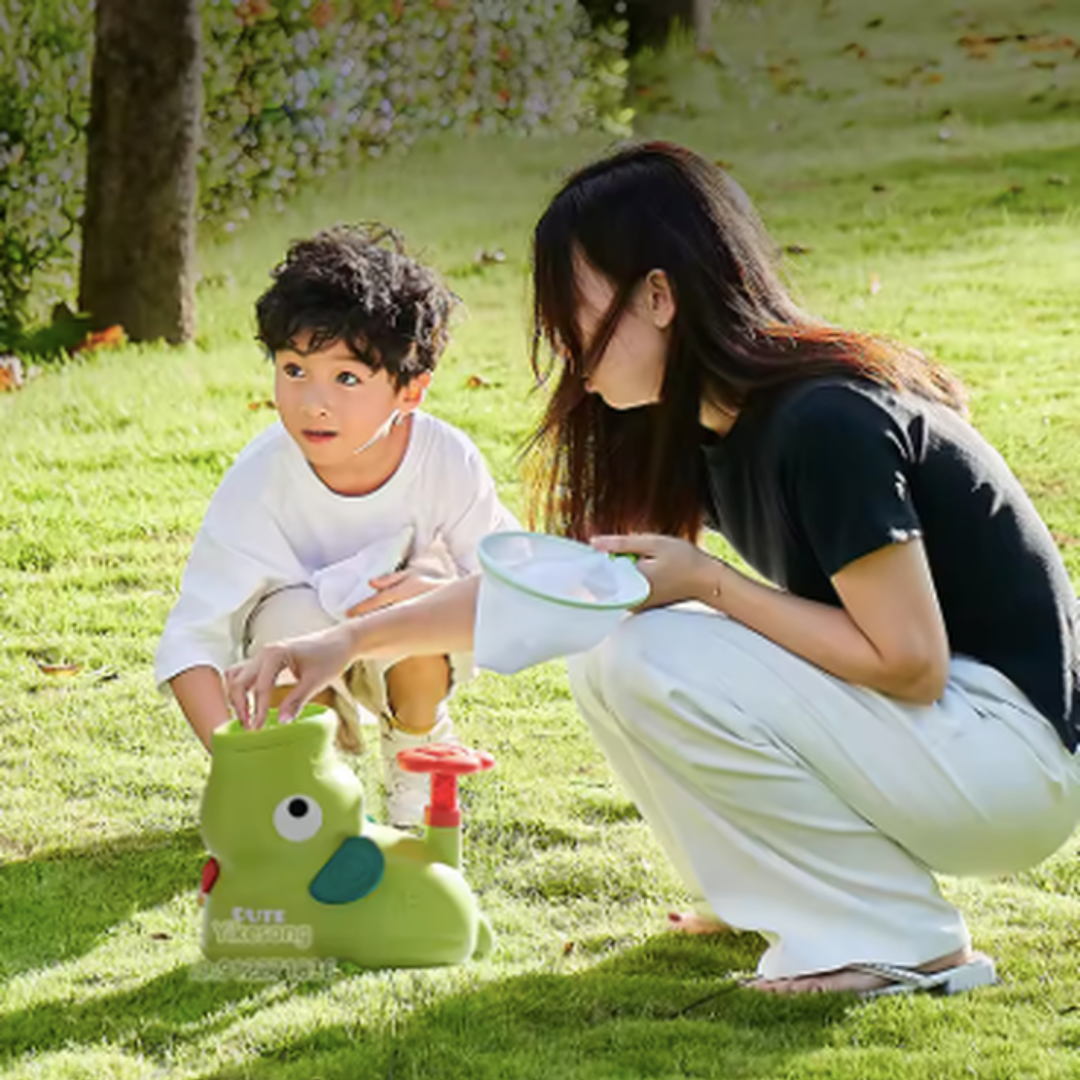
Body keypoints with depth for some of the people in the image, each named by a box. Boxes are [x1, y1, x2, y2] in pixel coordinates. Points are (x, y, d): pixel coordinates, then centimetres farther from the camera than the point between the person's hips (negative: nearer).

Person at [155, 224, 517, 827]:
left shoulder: (447, 460, -26)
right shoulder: (259, 483, -29)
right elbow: (193, 639, -28)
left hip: (418, 656, 0)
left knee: (424, 578, -32)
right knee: (294, 614, -34)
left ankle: (417, 742, 0)